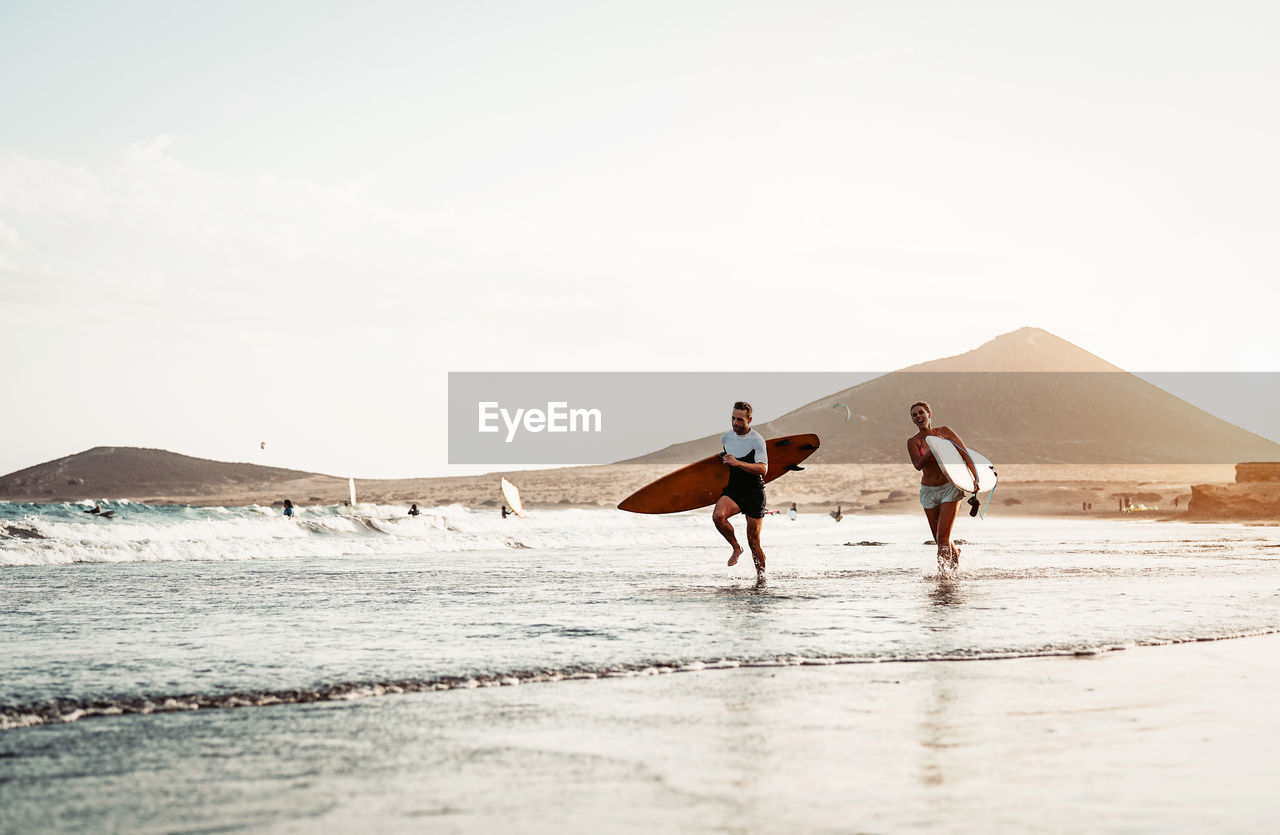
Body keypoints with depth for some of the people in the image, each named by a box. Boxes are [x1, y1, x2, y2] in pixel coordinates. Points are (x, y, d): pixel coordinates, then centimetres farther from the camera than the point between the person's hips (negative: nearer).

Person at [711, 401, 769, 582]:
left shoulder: (757, 440, -13)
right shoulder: (726, 438, 4)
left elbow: (763, 469, -26)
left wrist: (738, 463, -36)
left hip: (754, 495, -3)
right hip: (732, 491, 3)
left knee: (754, 542, -1)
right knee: (718, 515, -29)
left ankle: (761, 574, 20)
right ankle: (736, 548, -6)